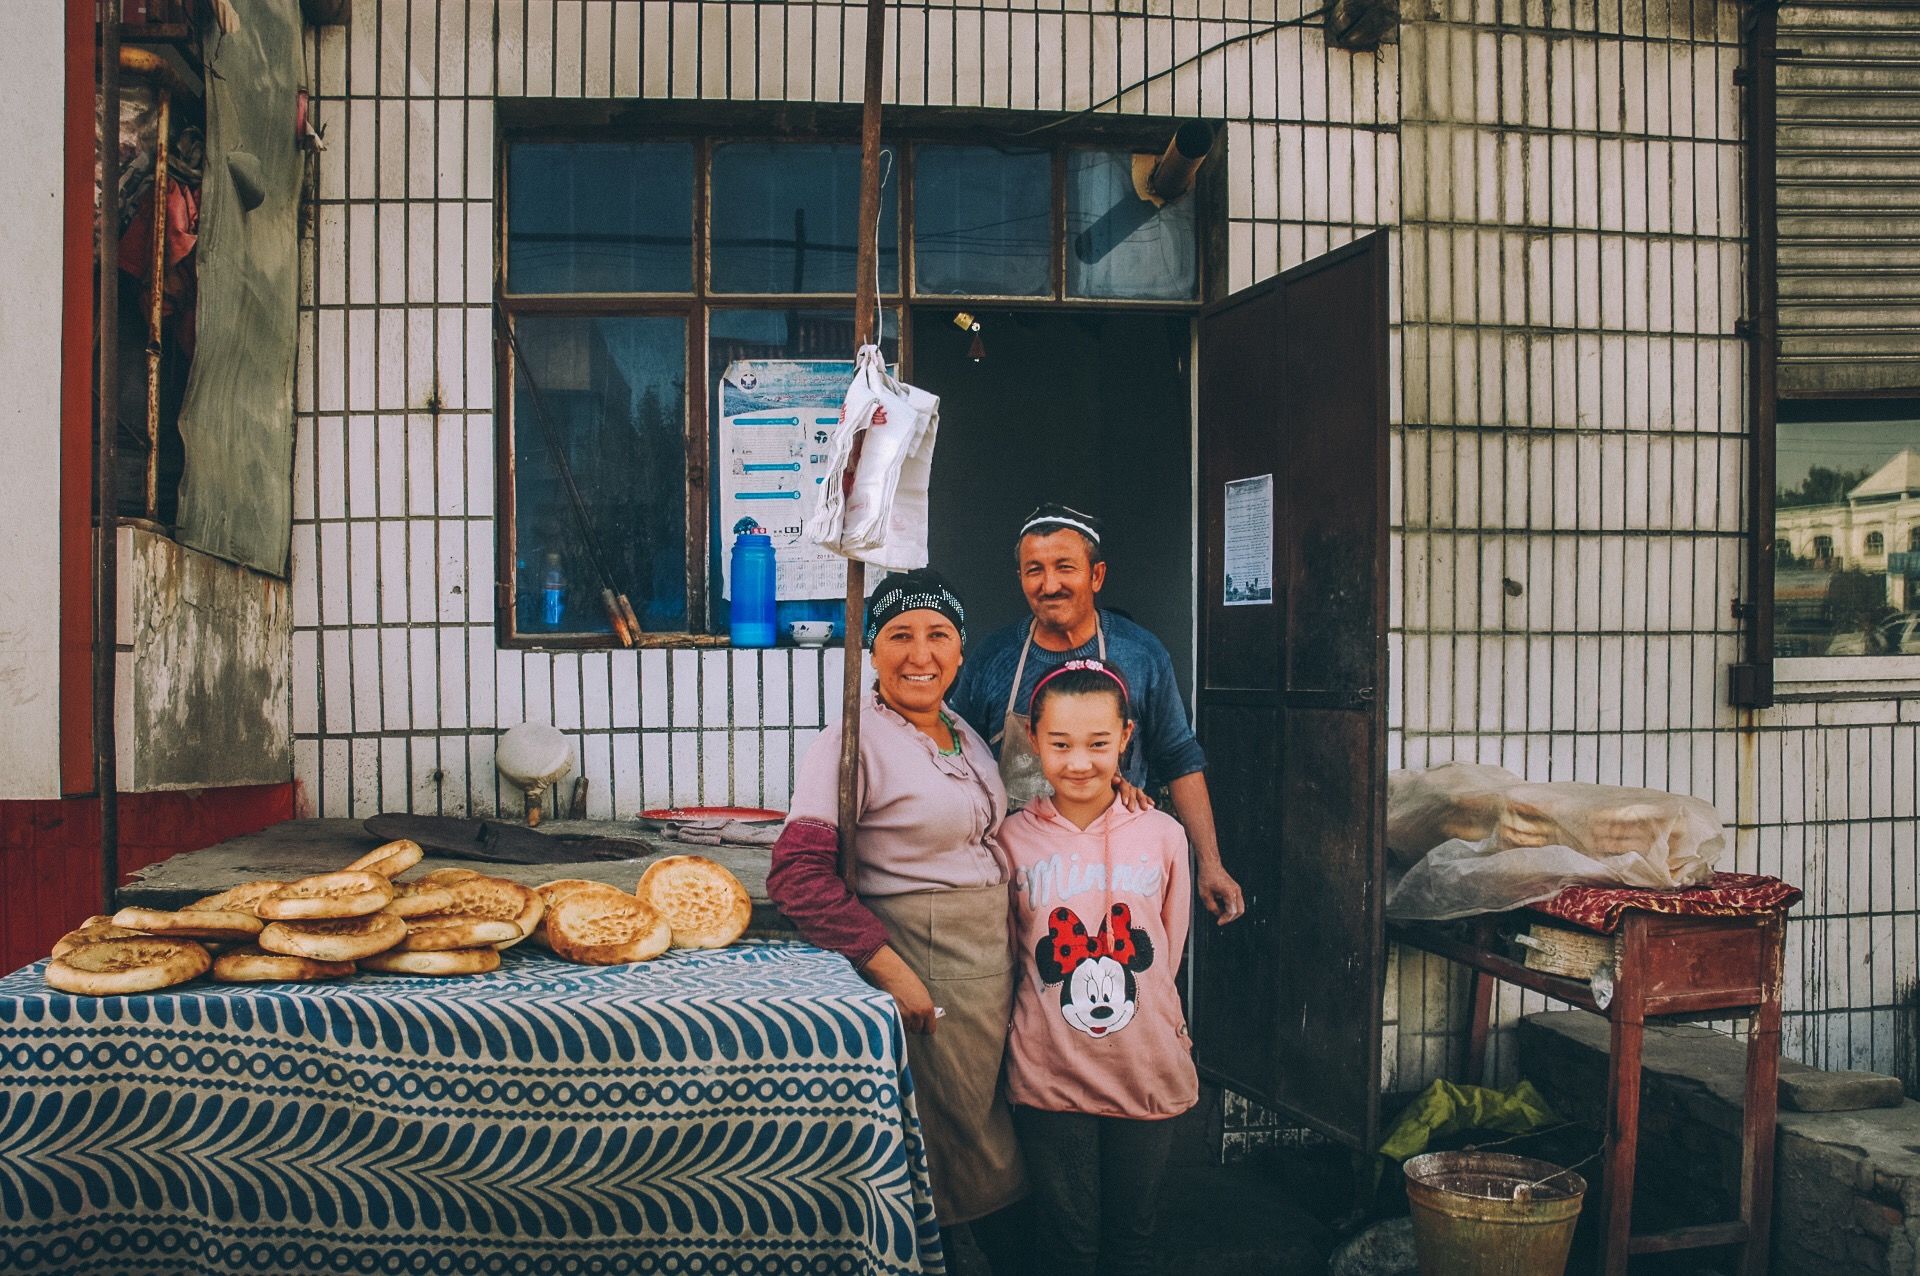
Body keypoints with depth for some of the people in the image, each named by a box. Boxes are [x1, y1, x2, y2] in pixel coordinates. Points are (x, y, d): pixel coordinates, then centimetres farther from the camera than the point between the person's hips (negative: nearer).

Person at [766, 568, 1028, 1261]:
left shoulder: (965, 734, 10)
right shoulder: (854, 740, -14)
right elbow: (798, 873, -21)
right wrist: (888, 965, -24)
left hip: (996, 960, 8)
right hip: (925, 968, -7)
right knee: (961, 1146, 2)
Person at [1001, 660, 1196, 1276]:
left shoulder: (1163, 836, -2)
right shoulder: (1013, 839, -4)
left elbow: (1168, 951, 9)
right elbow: (1011, 953, 7)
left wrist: (1121, 995, 7)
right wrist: (1067, 996, 1)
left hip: (1148, 1070, 1)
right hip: (1049, 1075, -1)